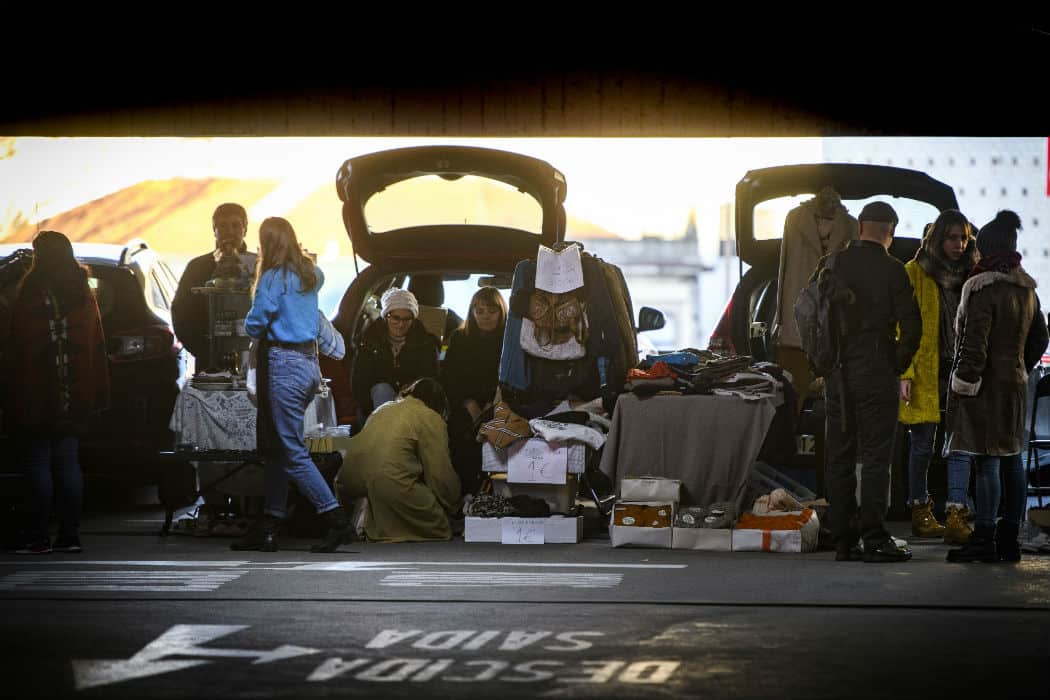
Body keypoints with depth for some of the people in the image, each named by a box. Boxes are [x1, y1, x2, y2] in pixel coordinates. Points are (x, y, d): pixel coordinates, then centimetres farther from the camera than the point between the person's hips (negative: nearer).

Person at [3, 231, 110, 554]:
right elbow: (98, 348, 10)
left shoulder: (32, 295, -11)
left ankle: (40, 537, -3)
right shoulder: (84, 296, 8)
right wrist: (97, 394, 12)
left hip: (37, 395, -6)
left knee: (37, 463, -1)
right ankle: (70, 534, 10)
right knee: (68, 462, 10)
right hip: (75, 397, 6)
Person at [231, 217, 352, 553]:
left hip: (284, 364, -8)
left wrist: (251, 322, 10)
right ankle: (267, 527, 14)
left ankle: (338, 522, -10)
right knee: (276, 448, 13)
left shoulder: (273, 278, -11)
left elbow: (254, 325, -11)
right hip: (309, 363, 8)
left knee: (293, 452, -5)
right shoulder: (311, 275, 11)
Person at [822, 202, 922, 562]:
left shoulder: (830, 266, 5)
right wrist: (899, 363, 2)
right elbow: (911, 325, -11)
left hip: (837, 373, 4)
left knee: (839, 457, 8)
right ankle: (874, 539, -6)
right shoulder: (891, 269, -8)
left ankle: (842, 540, 10)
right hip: (877, 372, -4)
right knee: (875, 456, -2)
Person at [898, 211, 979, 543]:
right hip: (925, 372, -3)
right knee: (923, 446, 6)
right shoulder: (915, 274, -2)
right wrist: (905, 373, -12)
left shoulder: (971, 275, 10)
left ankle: (956, 516, -13)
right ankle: (920, 513, 18)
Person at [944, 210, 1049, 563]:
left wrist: (964, 384, -14)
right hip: (1015, 382, 8)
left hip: (986, 386, -8)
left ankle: (984, 539, -10)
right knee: (1011, 460, 10)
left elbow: (975, 342, -18)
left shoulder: (983, 288, -13)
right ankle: (1009, 540, 14)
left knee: (986, 461, -9)